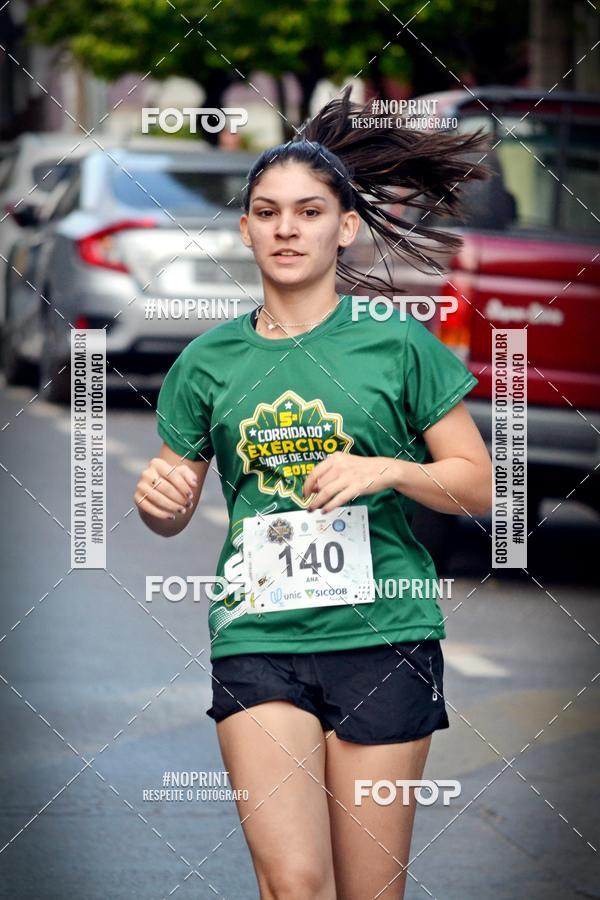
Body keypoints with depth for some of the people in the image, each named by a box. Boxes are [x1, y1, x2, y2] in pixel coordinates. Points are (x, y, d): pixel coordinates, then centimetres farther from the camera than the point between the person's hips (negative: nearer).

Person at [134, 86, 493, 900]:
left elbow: (478, 486, 5)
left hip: (381, 632, -1)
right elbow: (174, 515, 16)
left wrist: (386, 469, -13)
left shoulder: (395, 342, 3)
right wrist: (156, 496, -7)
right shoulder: (210, 360, 9)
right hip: (257, 640, 1)